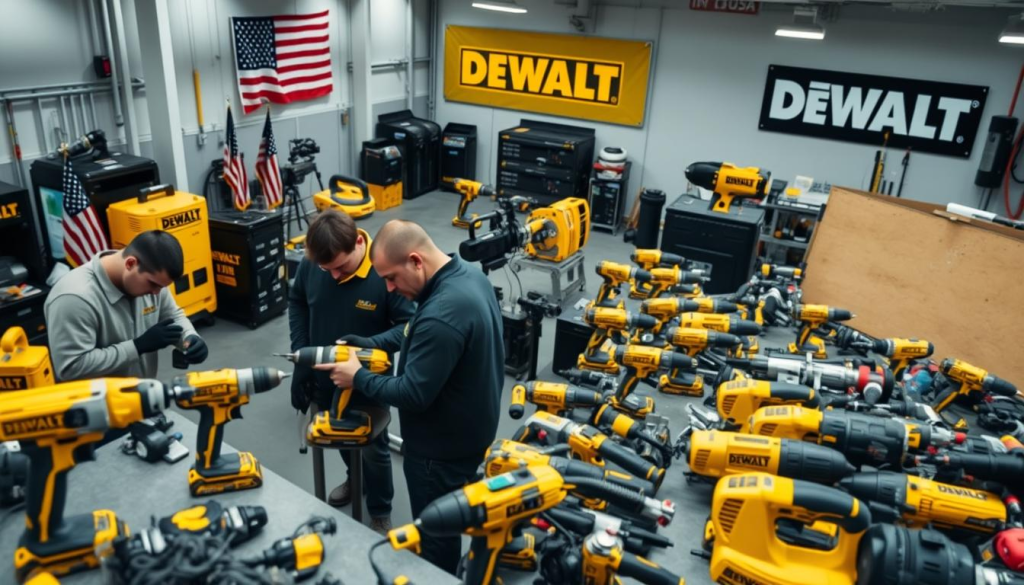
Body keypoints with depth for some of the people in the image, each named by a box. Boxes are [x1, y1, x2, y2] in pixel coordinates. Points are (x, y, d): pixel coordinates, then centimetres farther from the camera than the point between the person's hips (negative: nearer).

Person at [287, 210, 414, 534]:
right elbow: (297, 303, 2)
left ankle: (380, 514, 39)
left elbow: (410, 325, -23)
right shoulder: (311, 264, -17)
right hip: (325, 377, 5)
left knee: (373, 450, 15)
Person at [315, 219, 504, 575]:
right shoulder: (470, 274, -4)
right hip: (472, 430, 10)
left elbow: (413, 395, -29)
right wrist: (369, 345, 1)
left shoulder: (441, 315, -35)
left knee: (435, 535, 15)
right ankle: (450, 571, 51)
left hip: (442, 447, -10)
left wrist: (358, 378, -14)